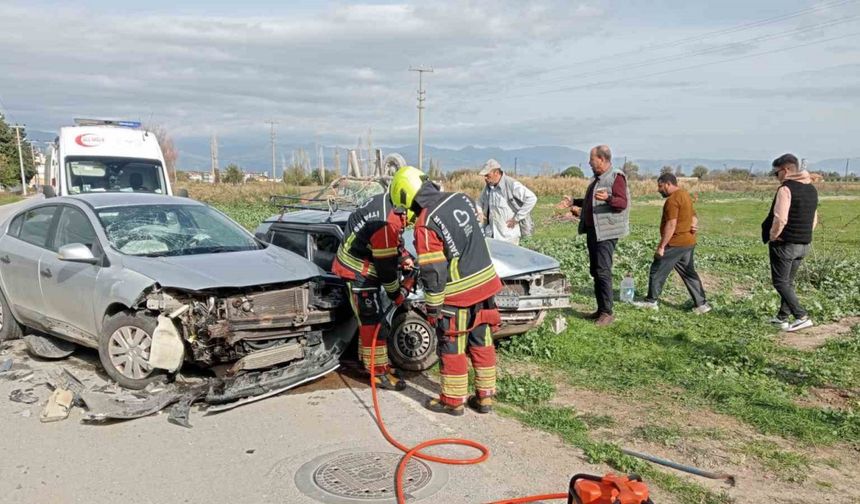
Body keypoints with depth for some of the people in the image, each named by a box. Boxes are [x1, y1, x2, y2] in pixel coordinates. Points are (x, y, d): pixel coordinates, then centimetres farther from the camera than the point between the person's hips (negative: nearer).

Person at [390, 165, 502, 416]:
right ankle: (484, 397, 26)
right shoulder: (462, 199, 0)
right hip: (485, 282, 7)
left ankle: (453, 400, 23)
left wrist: (432, 307, -8)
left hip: (457, 294, -7)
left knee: (452, 349, 10)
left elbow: (433, 273, -18)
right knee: (482, 343, 16)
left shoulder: (426, 224, -20)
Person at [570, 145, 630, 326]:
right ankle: (601, 310, 19)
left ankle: (607, 313, -7)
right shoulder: (598, 179, 18)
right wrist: (576, 203, 37)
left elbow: (623, 202, -21)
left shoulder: (616, 177, -10)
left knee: (603, 272, -12)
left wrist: (608, 198, -38)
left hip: (606, 232, -10)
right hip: (592, 231, 10)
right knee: (595, 271, 11)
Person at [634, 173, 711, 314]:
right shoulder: (685, 195, 16)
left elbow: (671, 225, -22)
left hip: (675, 244, -10)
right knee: (689, 273, 13)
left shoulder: (672, 200, -17)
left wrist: (661, 246, -19)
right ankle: (701, 304, 13)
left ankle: (651, 301, 9)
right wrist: (693, 225, 2)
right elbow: (694, 217, 23)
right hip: (689, 242, 10)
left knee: (657, 271, 2)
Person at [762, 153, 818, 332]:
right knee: (788, 281, 17)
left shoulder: (786, 189, -17)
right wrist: (804, 235, 18)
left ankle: (802, 317, -8)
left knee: (780, 282, 0)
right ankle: (782, 317, 23)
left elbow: (780, 219, -25)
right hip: (804, 244, 8)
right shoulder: (811, 189, 11)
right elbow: (814, 219, 18)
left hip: (785, 244, -8)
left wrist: (772, 236, -10)